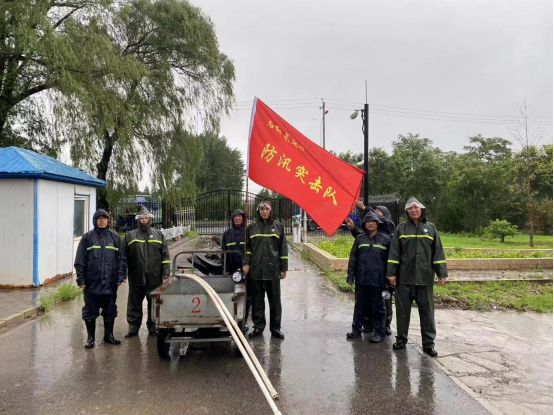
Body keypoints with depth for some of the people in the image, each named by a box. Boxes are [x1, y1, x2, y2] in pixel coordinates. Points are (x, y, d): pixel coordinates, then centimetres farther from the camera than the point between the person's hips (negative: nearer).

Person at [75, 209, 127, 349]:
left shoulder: (115, 237, 6)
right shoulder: (87, 237, 1)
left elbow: (121, 258, 6)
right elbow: (80, 260, 0)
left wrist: (121, 276, -2)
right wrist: (81, 278, -5)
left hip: (110, 282, 2)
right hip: (92, 282, -1)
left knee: (110, 311, 11)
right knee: (90, 311, 7)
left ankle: (109, 335, 26)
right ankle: (91, 337, 20)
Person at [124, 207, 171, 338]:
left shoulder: (158, 235, 9)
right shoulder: (130, 236, 8)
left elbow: (165, 255, 5)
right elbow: (124, 256, 8)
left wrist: (165, 272, -1)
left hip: (155, 278, 0)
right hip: (136, 278, 0)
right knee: (134, 304, 7)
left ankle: (153, 327, 20)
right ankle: (133, 327, 18)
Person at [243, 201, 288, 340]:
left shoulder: (278, 227, 3)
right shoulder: (252, 228, 7)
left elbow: (283, 249, 3)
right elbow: (248, 247, 10)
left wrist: (284, 268, 0)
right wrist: (247, 263, -2)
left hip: (273, 270, -1)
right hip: (256, 270, 1)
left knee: (275, 301, 6)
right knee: (257, 301, 8)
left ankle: (275, 328, 17)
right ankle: (258, 327, 20)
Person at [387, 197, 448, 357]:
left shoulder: (431, 228, 4)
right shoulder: (401, 229, 3)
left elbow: (438, 253, 3)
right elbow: (394, 253, 2)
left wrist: (442, 273, -2)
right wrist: (391, 273, -3)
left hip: (425, 277, 0)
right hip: (404, 277, 0)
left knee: (427, 310, 6)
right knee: (403, 309, 8)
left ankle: (428, 343, 15)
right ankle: (401, 338, 22)